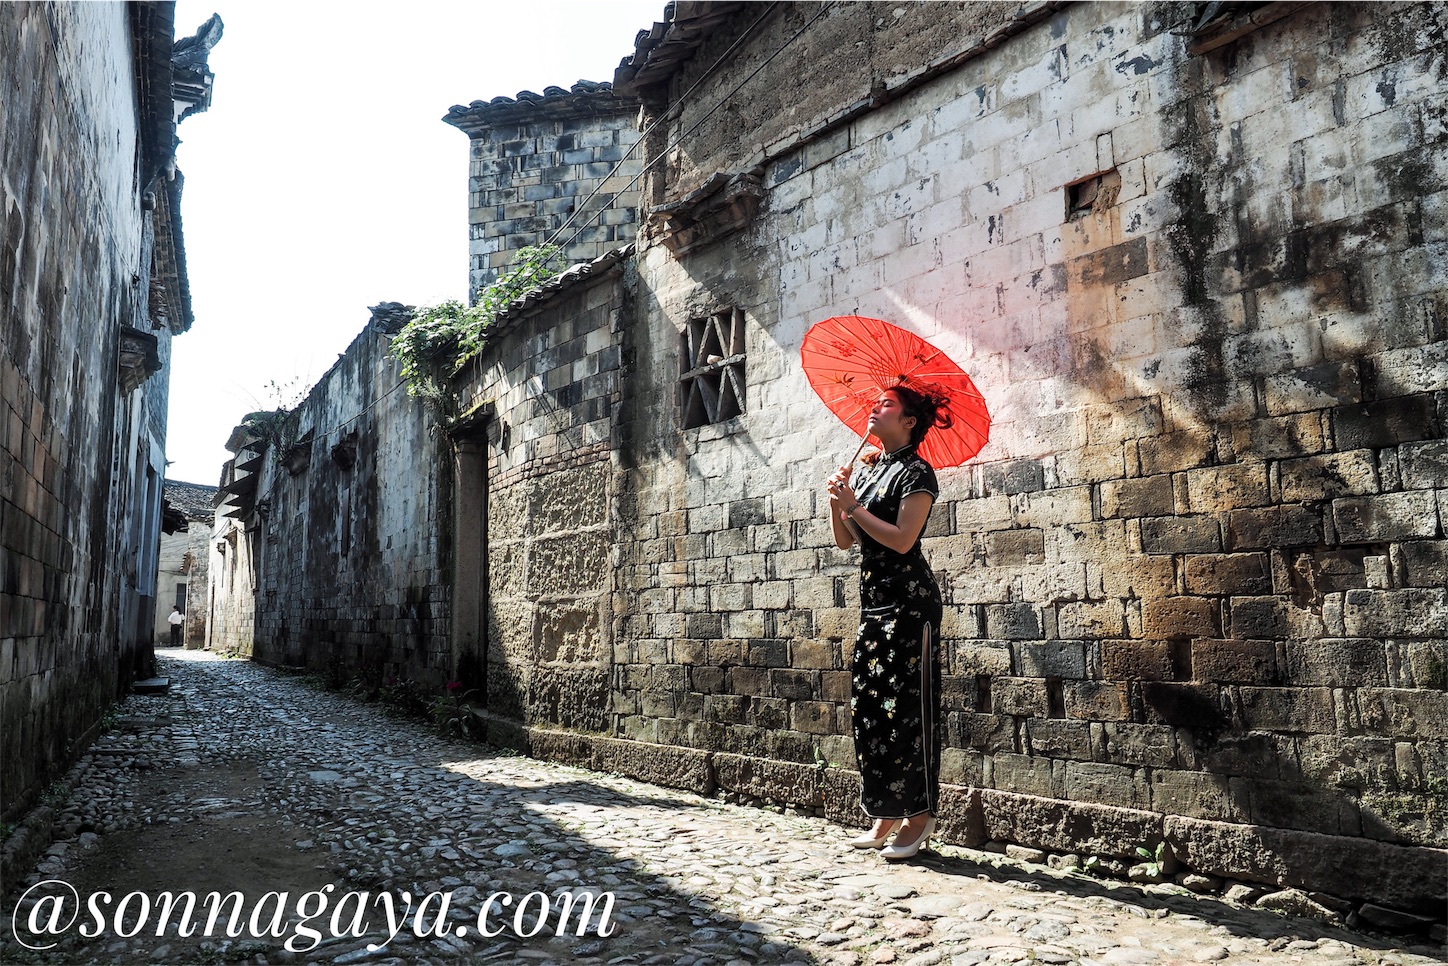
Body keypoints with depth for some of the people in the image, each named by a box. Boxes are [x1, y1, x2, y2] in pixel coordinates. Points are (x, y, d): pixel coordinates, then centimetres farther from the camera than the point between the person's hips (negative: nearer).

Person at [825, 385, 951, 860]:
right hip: (874, 600, 8)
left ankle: (920, 815, 4)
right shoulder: (869, 471, 16)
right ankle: (886, 815, 15)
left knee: (907, 707, -6)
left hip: (908, 600, -8)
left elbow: (901, 539, -18)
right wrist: (837, 502, -2)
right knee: (868, 706, 7)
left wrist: (854, 505, -13)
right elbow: (845, 540, 14)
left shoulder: (916, 473, -7)